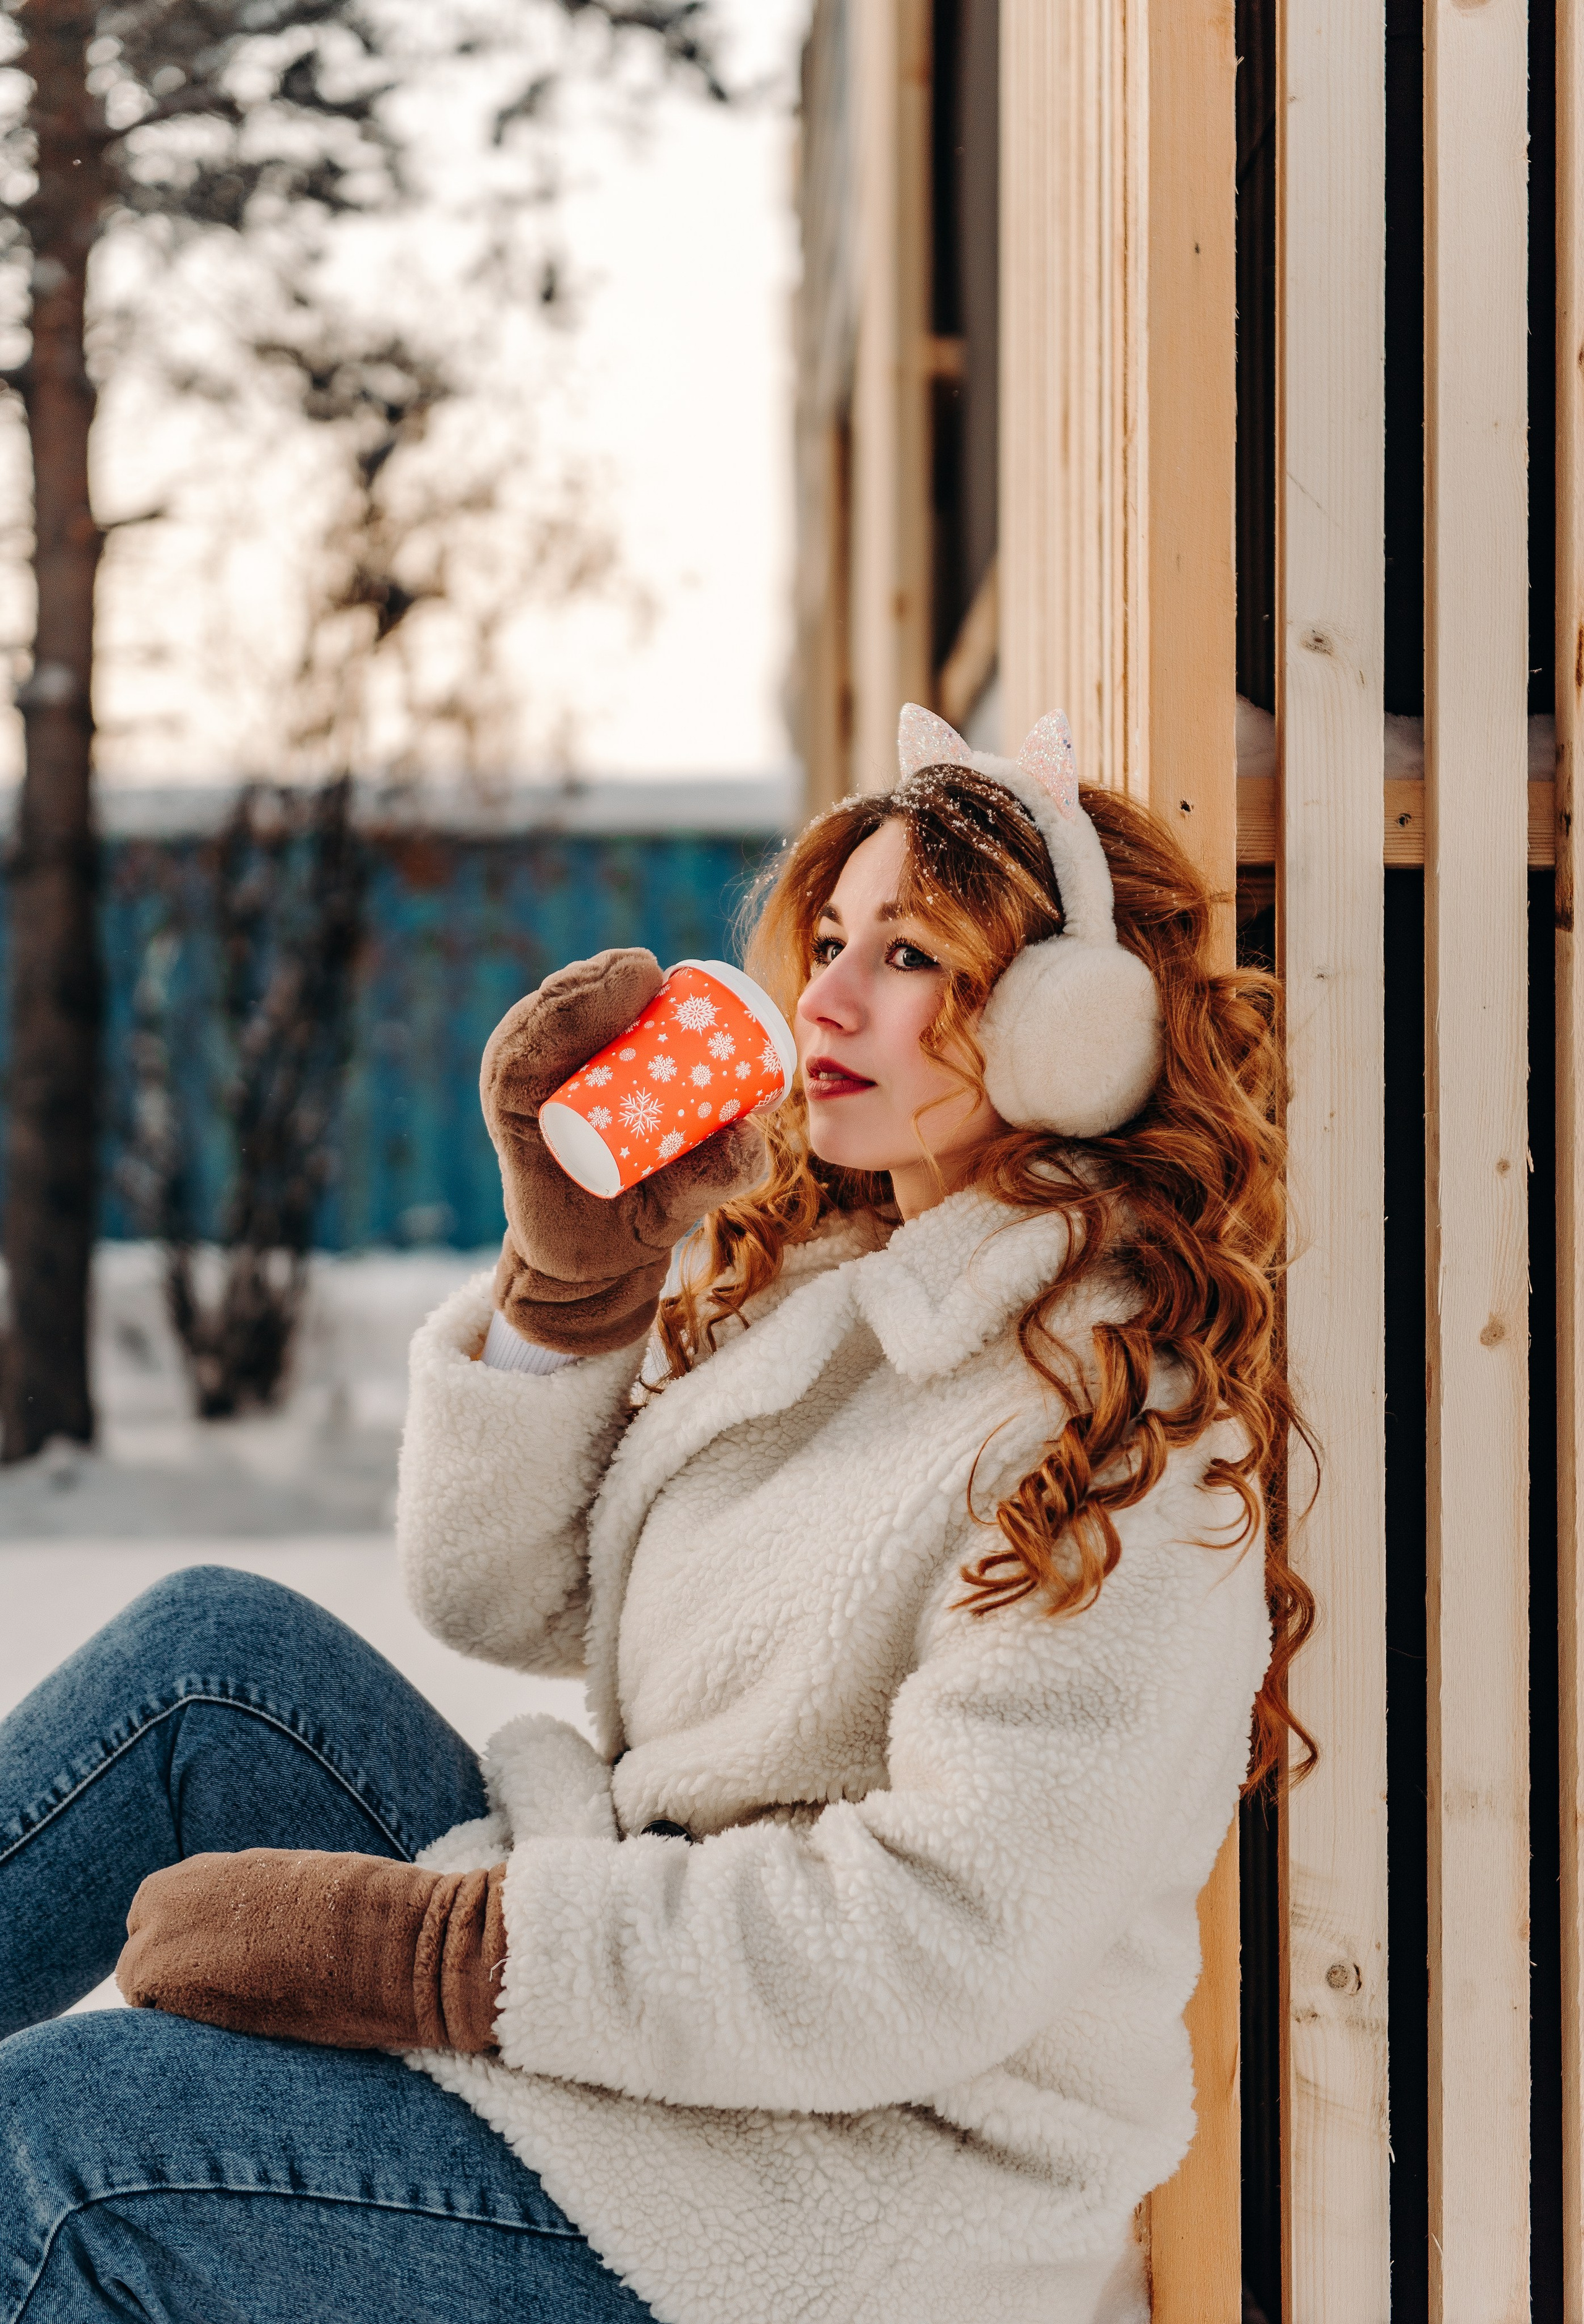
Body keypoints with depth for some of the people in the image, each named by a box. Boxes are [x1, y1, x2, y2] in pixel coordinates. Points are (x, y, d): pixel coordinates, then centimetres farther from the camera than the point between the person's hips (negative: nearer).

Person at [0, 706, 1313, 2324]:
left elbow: (935, 1957, -26)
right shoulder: (784, 1268, 9)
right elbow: (495, 1594, 8)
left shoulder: (1121, 1425, -19)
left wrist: (395, 1943, -25)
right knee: (214, 1649, -6)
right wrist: (571, 1263, -8)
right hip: (672, 1976, 8)